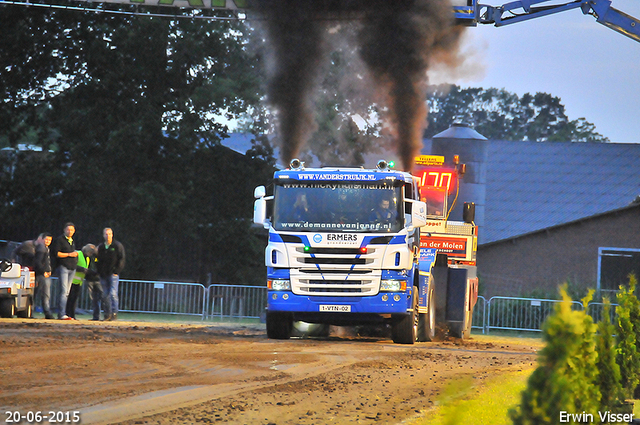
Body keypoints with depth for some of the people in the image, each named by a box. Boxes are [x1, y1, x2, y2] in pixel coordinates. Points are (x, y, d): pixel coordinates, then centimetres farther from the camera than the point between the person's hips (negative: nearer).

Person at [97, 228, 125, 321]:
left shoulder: (117, 246, 0)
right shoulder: (101, 247, 15)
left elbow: (121, 259, -3)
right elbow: (98, 260, 22)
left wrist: (116, 271, -10)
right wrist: (99, 271, 10)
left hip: (113, 274, -5)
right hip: (103, 275, 5)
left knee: (113, 293, -14)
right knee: (105, 295, 5)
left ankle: (114, 314, -12)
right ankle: (107, 314, 9)